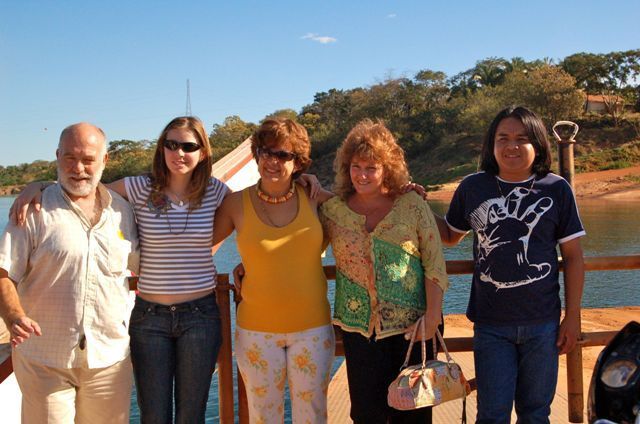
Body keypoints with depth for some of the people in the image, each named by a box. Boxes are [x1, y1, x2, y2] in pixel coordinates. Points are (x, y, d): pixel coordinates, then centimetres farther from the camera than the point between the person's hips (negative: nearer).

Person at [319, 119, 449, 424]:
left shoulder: (412, 205, -3)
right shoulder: (332, 210, 1)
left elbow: (434, 263, -3)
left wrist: (433, 314, -9)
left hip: (413, 325, -1)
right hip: (359, 327, 1)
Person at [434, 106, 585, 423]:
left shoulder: (556, 189, -4)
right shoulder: (472, 188, 0)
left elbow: (573, 256, 1)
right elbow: (450, 236, 15)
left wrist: (573, 315, -1)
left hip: (542, 324, 0)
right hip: (491, 324, 0)